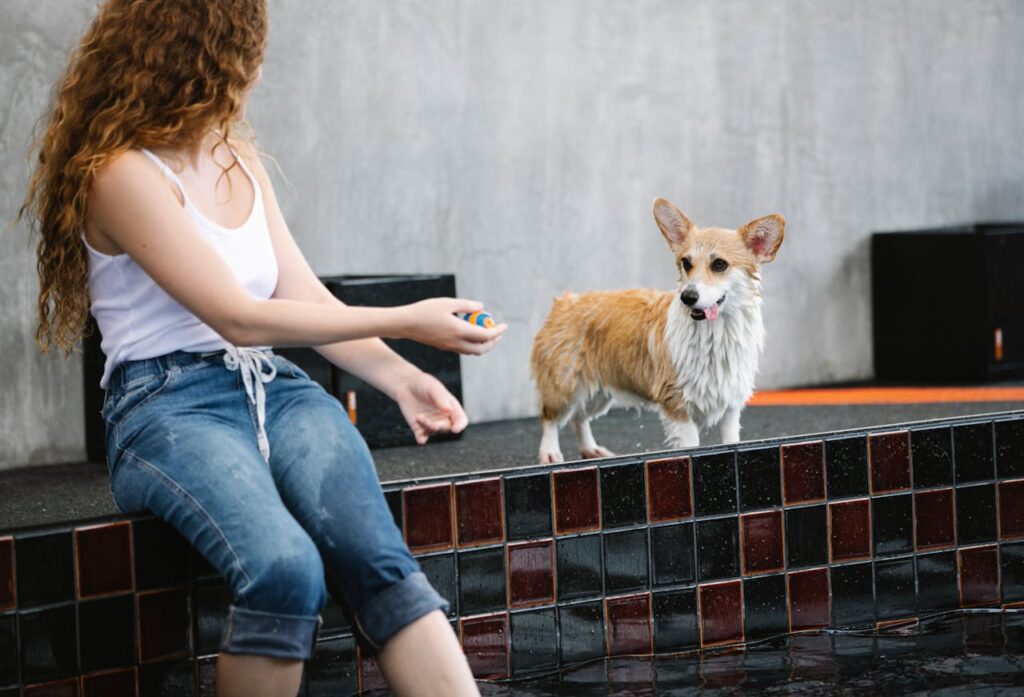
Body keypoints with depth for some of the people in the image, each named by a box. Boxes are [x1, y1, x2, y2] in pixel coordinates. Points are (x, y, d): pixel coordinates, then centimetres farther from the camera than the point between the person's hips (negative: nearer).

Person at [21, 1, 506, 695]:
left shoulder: (240, 161, 19)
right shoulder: (123, 174, -8)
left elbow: (306, 297, 16)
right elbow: (240, 319, -12)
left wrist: (399, 376, -2)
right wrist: (406, 320, -9)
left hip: (275, 387, 6)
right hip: (169, 403, -6)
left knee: (375, 554, -24)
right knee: (285, 566, -35)